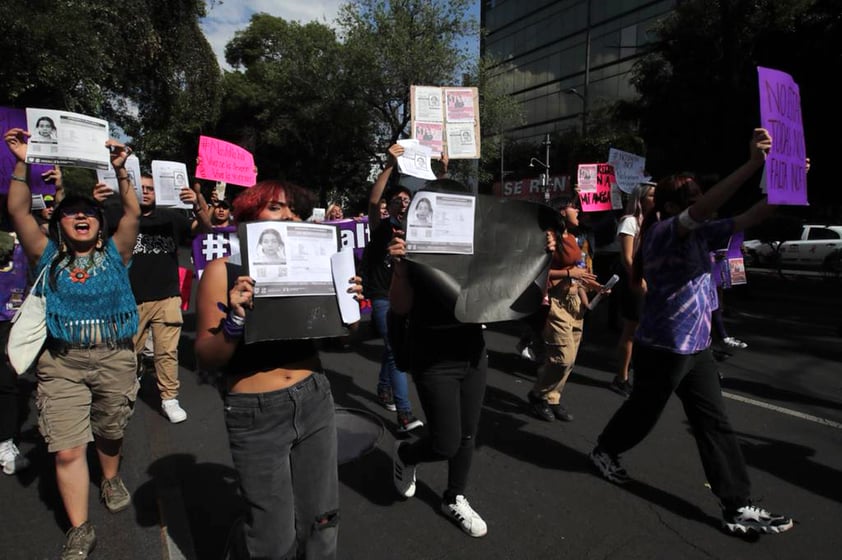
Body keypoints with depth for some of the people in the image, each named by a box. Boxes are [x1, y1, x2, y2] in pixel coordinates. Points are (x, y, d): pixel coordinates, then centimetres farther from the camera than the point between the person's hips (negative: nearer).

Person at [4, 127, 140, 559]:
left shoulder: (115, 253, 4)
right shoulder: (47, 255, 6)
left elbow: (133, 213, -6)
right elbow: (18, 211, -2)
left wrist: (120, 170, -13)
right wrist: (22, 163, -10)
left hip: (115, 358, 0)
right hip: (62, 362, 0)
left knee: (110, 432, 17)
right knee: (67, 450, -1)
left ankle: (111, 480, 47)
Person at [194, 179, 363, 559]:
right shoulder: (224, 270, -7)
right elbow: (206, 358, -8)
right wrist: (235, 319, -25)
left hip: (315, 401, 4)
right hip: (256, 414, -3)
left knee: (320, 520, 15)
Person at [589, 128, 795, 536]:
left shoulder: (700, 234, 9)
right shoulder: (662, 232, -16)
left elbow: (747, 220, 8)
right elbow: (705, 208, -33)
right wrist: (753, 164, -38)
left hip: (695, 347, 8)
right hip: (661, 348, -8)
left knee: (714, 423, 9)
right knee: (643, 412, 12)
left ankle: (738, 508, 17)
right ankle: (604, 452, 38)